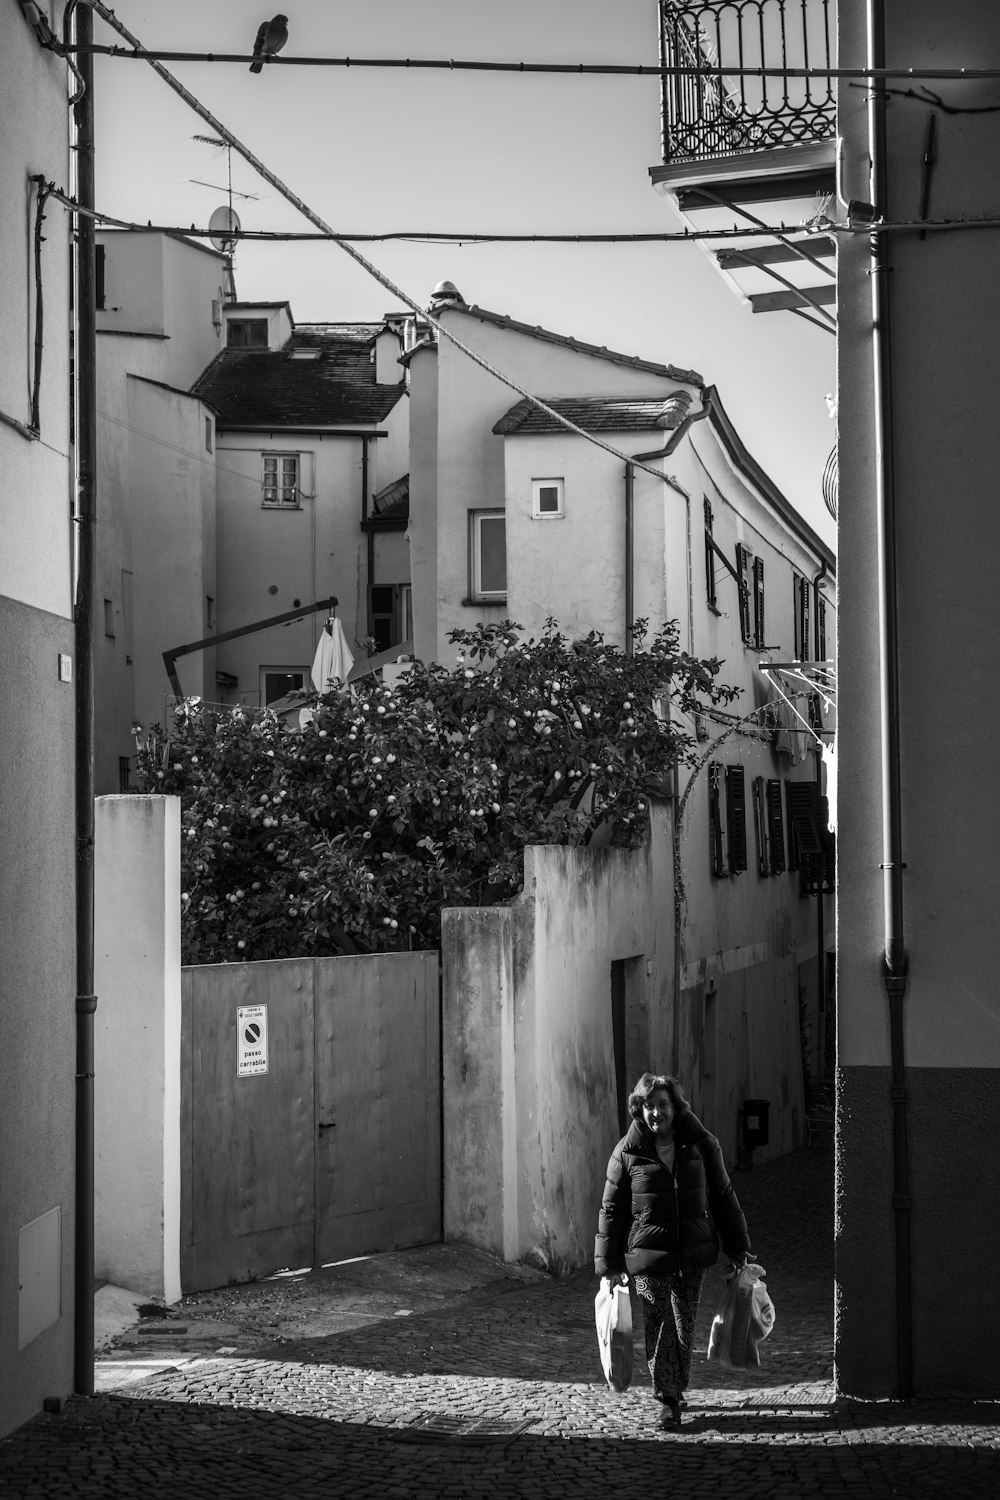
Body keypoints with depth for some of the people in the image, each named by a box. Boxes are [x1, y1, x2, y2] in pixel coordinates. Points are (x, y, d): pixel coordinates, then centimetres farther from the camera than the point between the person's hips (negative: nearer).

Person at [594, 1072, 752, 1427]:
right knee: (658, 1327, -5)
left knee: (685, 1326, 10)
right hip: (647, 1255, -2)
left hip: (694, 1254, 2)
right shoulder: (627, 1153, -4)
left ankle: (677, 1388, 29)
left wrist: (738, 1248, 11)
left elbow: (722, 1197, 9)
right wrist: (608, 1264, 1)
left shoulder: (702, 1145, 0)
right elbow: (612, 1209, 1)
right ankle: (667, 1400, 2)